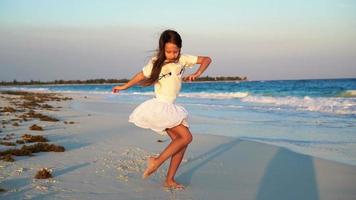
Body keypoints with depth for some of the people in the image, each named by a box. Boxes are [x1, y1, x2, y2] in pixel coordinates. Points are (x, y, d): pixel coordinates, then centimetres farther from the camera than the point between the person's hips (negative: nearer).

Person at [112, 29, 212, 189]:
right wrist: (124, 86, 20)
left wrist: (197, 74, -10)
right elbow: (142, 77, 10)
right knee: (186, 137, -16)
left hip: (170, 108, 6)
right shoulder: (156, 63, -6)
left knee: (180, 141, -3)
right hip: (159, 106, -6)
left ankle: (169, 180, 4)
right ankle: (157, 162, -7)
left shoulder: (183, 59, 3)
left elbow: (206, 60, 7)